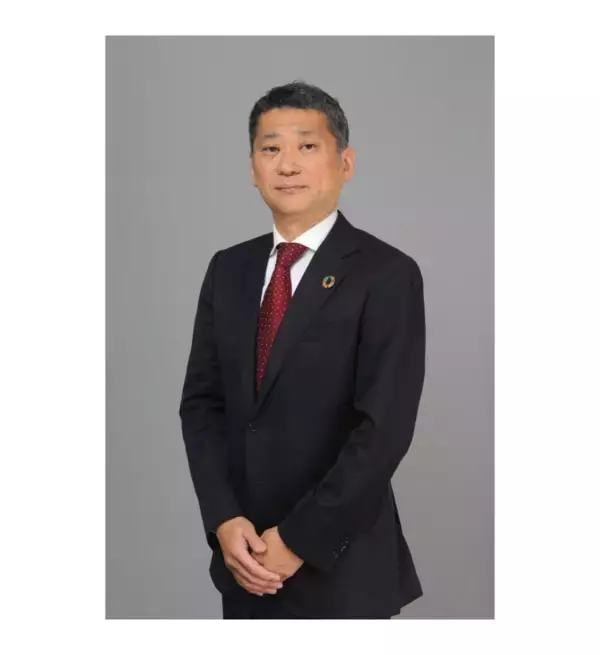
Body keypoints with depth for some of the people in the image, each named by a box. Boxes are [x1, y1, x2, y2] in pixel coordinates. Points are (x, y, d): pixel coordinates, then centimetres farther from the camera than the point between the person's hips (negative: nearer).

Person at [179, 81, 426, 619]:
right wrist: (224, 520, -8)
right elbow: (201, 402, 4)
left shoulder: (388, 275, -11)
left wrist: (297, 542, -15)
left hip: (338, 565, -4)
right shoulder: (228, 269, 5)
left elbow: (384, 429, -17)